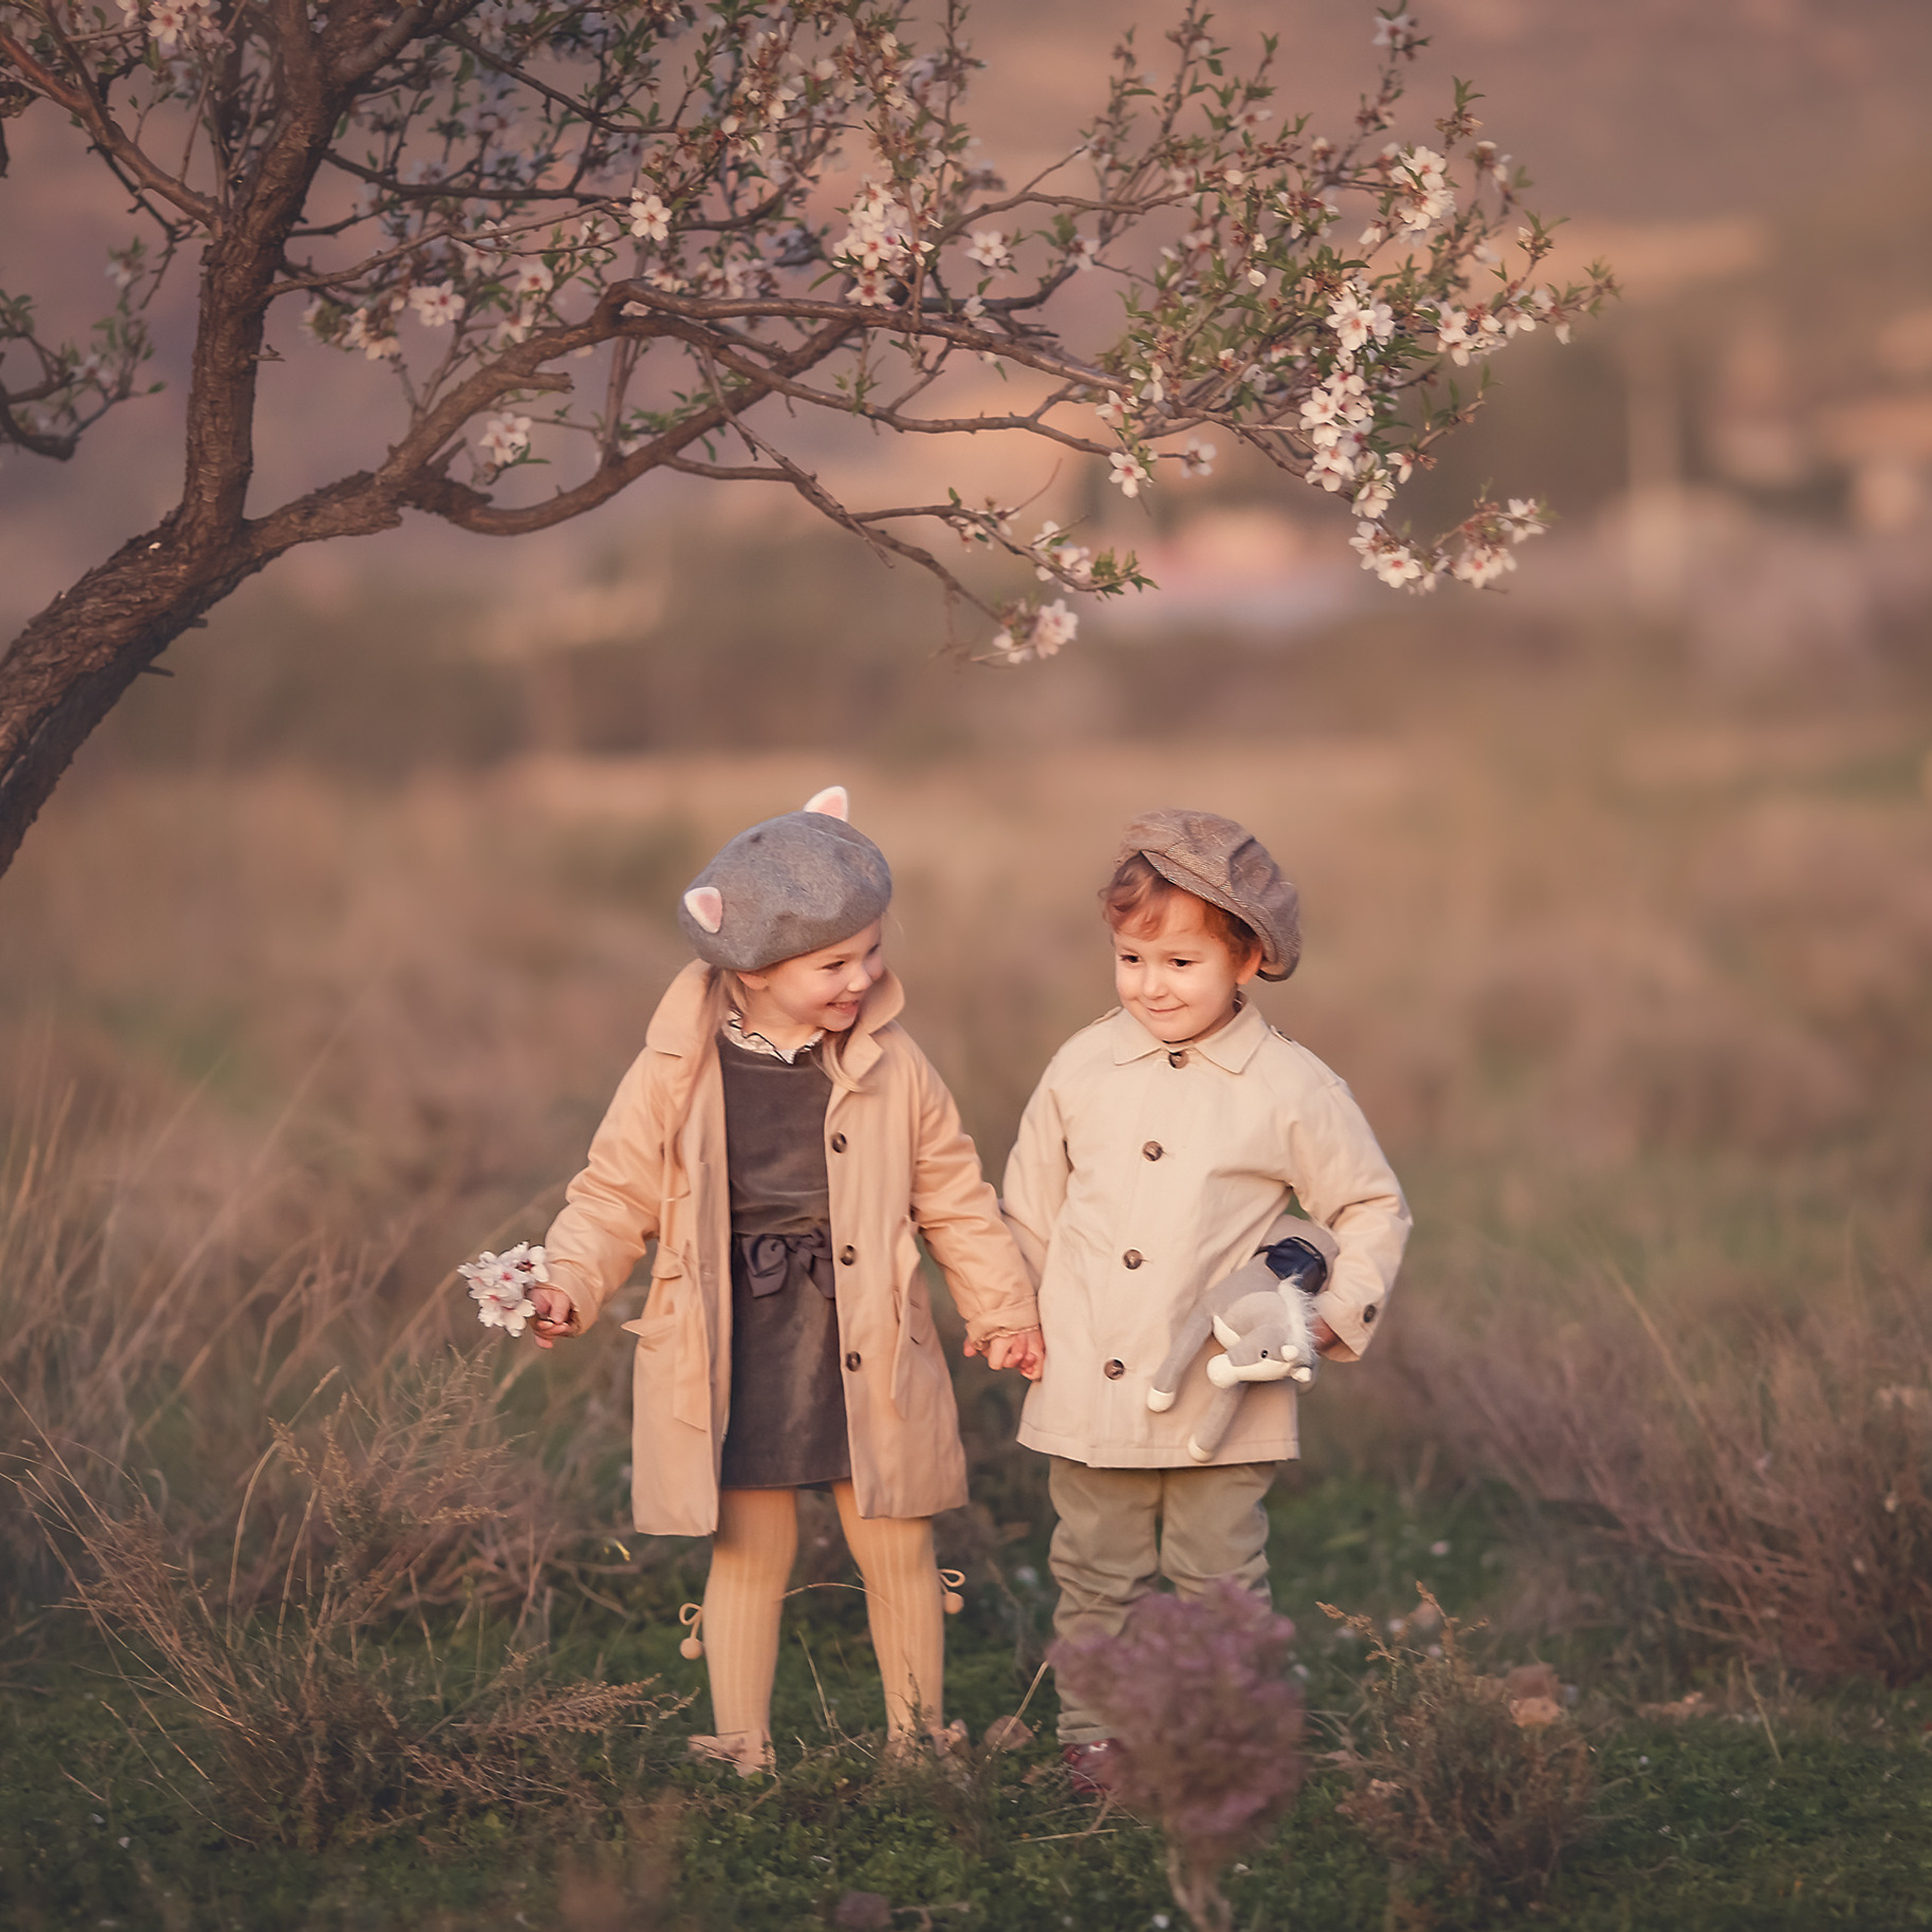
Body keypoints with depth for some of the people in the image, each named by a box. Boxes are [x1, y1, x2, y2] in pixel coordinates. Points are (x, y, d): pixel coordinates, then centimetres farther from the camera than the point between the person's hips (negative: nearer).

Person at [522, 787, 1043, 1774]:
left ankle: (919, 1739, 25)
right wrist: (565, 1285, -14)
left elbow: (954, 1196, 9)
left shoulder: (892, 1066, 0)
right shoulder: (678, 1072, -7)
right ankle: (742, 1754, 18)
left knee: (897, 1546, 8)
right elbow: (615, 1192, 0)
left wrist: (1002, 1305, 6)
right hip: (738, 1349, -2)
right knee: (751, 1552, 6)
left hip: (865, 1348, 2)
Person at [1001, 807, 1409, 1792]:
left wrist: (1337, 1313, -8)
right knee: (1097, 1576, 12)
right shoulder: (1082, 1069, 3)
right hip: (1089, 1389, 2)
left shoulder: (1290, 1088, -6)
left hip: (1224, 1399, -2)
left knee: (1219, 1580, 6)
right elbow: (1030, 1210, 15)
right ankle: (1093, 1729, 25)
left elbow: (1374, 1209, 4)